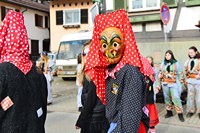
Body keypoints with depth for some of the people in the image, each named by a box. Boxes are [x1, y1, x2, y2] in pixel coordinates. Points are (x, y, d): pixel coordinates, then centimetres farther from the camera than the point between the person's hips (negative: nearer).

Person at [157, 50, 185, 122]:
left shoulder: (176, 63, 1)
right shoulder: (163, 63, 11)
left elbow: (180, 74, 3)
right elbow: (160, 72, 20)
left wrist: (181, 82, -1)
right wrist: (159, 75, -1)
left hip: (174, 84, -4)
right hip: (165, 83, 4)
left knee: (176, 98, -13)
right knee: (167, 98, 10)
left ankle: (180, 114, -8)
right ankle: (169, 112, 22)